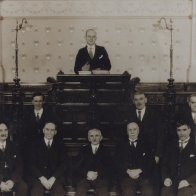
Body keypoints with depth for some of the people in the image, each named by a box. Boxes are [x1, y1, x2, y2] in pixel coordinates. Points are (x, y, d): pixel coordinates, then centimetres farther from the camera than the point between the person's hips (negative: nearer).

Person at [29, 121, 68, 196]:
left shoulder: (60, 145, 13)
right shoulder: (36, 145, 11)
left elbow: (64, 164, 5)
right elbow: (32, 164, 4)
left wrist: (53, 178, -10)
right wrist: (42, 178, -12)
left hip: (56, 177, 0)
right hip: (39, 176, 0)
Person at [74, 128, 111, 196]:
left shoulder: (105, 151, 15)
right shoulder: (83, 150, 18)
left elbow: (108, 167, 6)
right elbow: (77, 167, 9)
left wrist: (97, 174, -12)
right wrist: (87, 173, -11)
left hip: (100, 178, -1)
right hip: (84, 177, 1)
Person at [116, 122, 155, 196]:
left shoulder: (145, 145, 17)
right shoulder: (122, 146, 17)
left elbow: (151, 162, 9)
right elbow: (117, 163, 7)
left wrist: (139, 170, -7)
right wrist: (128, 171, -10)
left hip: (143, 176, 1)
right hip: (126, 176, 0)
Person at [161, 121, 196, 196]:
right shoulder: (171, 145, 15)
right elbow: (164, 164, 17)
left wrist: (188, 181, -12)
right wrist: (166, 178, -1)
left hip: (189, 183, -3)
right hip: (172, 182, 3)